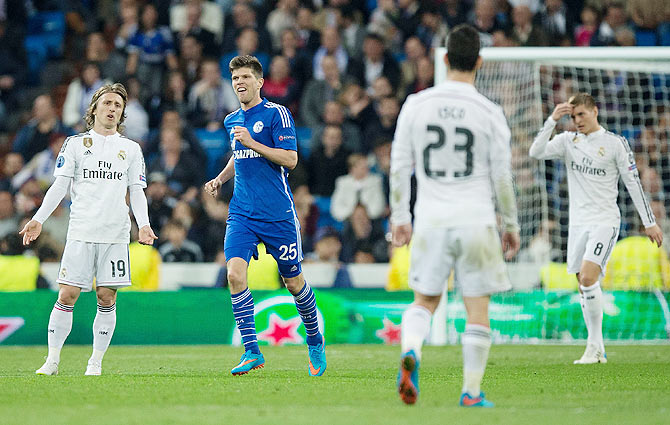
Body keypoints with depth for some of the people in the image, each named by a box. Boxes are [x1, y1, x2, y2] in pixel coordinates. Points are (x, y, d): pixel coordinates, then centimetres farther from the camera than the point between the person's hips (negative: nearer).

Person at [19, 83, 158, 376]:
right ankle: (52, 360, 1)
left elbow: (137, 192, 12)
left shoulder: (131, 149, 14)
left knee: (107, 297, -1)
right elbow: (60, 186, 5)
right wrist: (38, 219, -6)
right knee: (67, 295, -7)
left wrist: (143, 224, -5)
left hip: (116, 235, 1)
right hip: (81, 231, -1)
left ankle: (96, 362, 9)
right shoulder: (75, 144, 9)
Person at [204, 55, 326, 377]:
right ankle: (251, 351, -11)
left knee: (293, 282, 6)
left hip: (278, 214, -4)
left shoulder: (276, 114, -6)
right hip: (242, 214, 4)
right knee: (235, 275, -16)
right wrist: (220, 179, 16)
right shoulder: (232, 121, 13)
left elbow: (290, 159, -14)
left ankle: (314, 341, 29)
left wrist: (252, 143, -19)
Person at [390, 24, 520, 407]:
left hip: (430, 219, 2)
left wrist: (400, 216, 15)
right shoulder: (490, 113, -6)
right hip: (476, 219, -2)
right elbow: (503, 177, -2)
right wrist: (511, 224, 10)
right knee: (477, 308, 7)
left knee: (424, 301, 14)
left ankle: (410, 353, -16)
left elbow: (399, 166, 4)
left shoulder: (415, 105, 1)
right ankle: (472, 391, 8)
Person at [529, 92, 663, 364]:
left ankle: (595, 345, -14)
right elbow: (536, 152, -8)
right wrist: (552, 121, -16)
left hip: (605, 221, -5)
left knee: (588, 277, -21)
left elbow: (633, 183, 1)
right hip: (578, 223, 5)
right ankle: (597, 351, 10)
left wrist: (649, 222, 1)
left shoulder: (615, 143, -3)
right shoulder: (568, 140, 7)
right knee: (584, 285, 3)